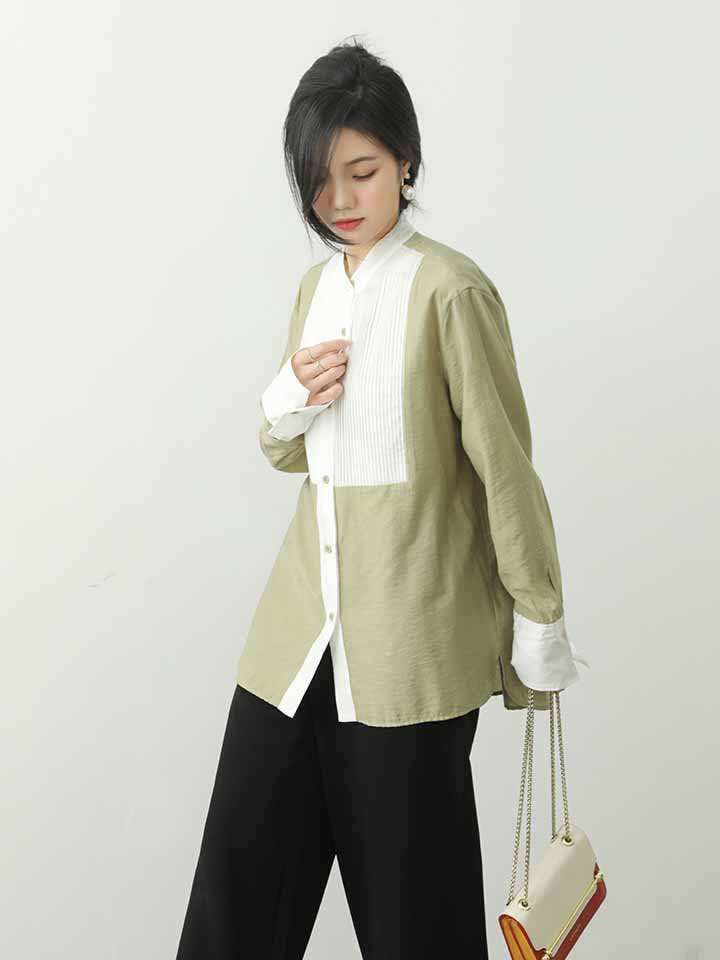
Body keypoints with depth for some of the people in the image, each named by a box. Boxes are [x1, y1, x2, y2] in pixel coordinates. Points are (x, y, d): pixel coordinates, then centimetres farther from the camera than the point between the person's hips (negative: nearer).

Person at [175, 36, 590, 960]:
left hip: (413, 638, -6)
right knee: (240, 880, 10)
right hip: (300, 630, 6)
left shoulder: (449, 290, -11)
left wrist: (539, 623, -4)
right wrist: (287, 402, -3)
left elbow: (504, 463, -8)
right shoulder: (315, 285, 11)